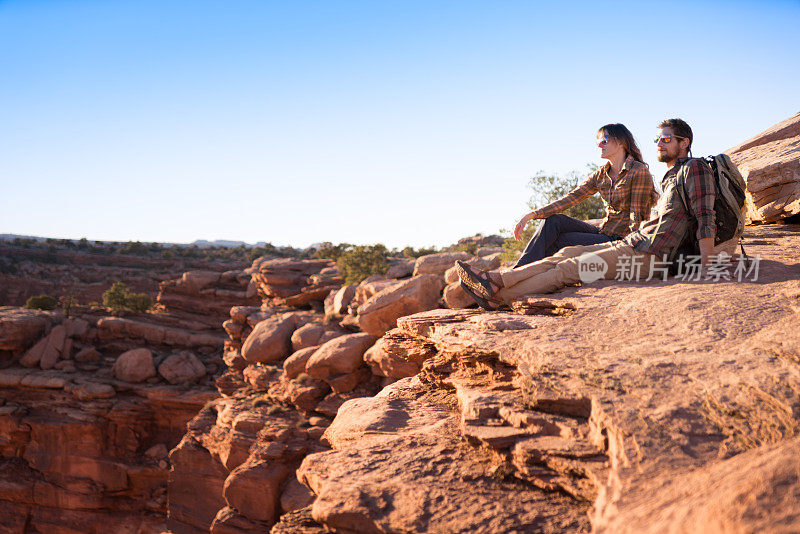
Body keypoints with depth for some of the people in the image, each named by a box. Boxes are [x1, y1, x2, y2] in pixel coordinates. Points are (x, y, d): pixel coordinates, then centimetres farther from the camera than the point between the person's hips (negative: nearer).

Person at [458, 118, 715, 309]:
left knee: (569, 268, -16)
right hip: (631, 242, 9)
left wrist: (705, 270, -20)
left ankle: (498, 296, -18)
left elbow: (706, 220, -13)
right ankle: (496, 278, -13)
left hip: (648, 254, -9)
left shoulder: (695, 168, -5)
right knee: (566, 253, -5)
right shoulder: (671, 177, 25)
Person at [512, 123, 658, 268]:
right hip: (603, 232, 7)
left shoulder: (639, 171, -11)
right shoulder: (601, 174, 11)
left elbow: (637, 218, -14)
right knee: (554, 221, -12)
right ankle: (519, 272, -19)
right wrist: (533, 214, -9)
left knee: (559, 241, -18)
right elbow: (572, 198, 2)